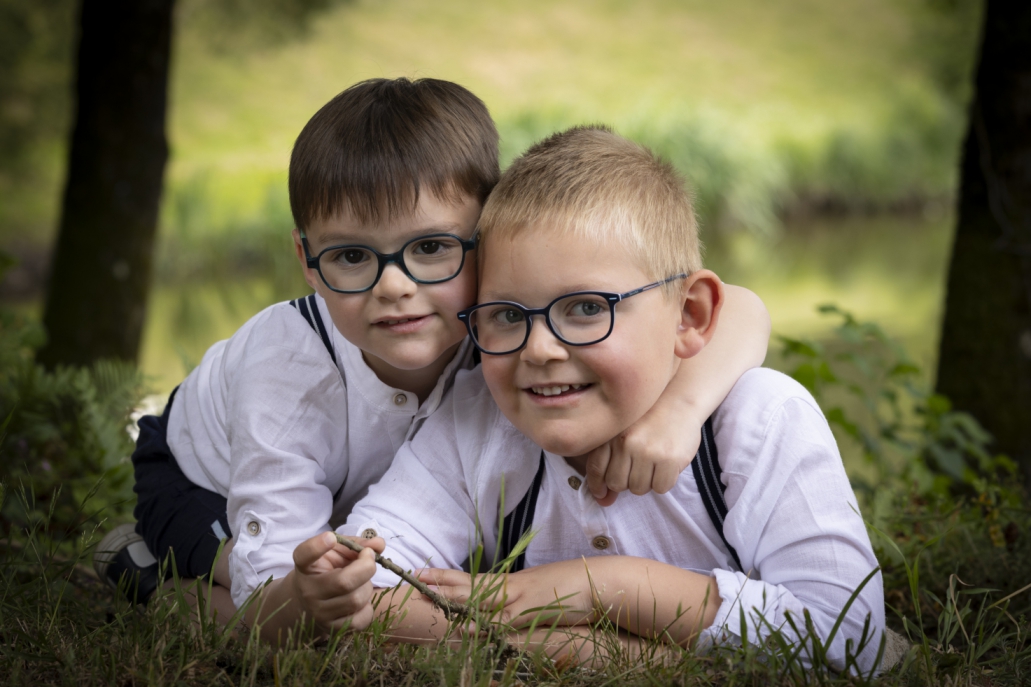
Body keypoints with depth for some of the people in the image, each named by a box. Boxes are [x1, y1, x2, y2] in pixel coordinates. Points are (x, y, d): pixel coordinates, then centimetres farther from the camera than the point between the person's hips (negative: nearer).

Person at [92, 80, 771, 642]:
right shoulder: (287, 373, -42)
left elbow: (740, 312, -37)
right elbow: (265, 611, -41)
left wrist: (680, 406, -58)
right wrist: (306, 598, -65)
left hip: (361, 498, 6)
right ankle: (153, 569, -1)